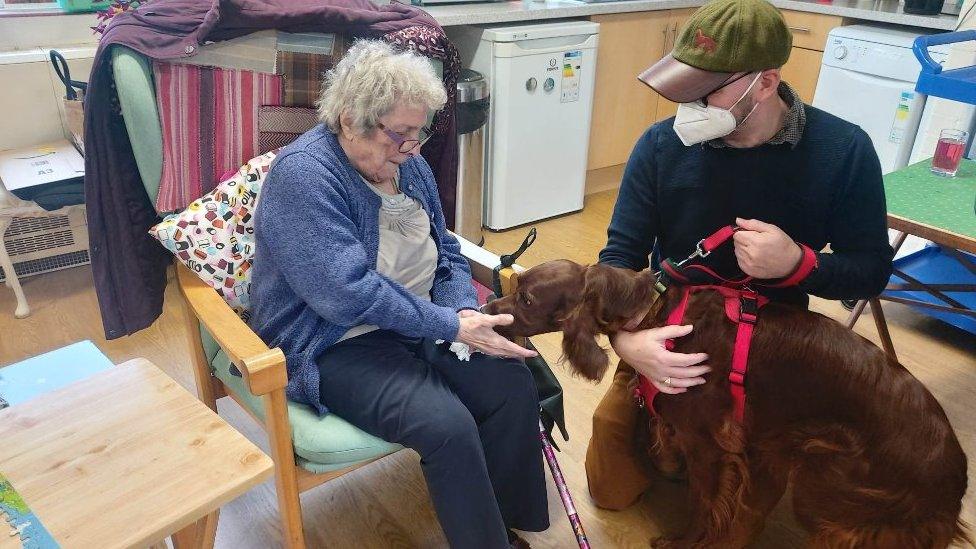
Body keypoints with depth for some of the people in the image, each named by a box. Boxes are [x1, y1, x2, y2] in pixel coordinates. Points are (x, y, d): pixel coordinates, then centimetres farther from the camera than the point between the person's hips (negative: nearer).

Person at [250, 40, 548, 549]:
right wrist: (454, 325, -24)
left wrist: (466, 310, -10)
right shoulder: (302, 174, -18)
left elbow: (445, 253, 10)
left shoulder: (406, 162, 5)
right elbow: (349, 293, -26)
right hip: (337, 345, -7)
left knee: (513, 384, -14)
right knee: (448, 425, -27)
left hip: (418, 326, 7)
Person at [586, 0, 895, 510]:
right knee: (610, 489, 7)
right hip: (668, 337, 1)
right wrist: (626, 337, -34)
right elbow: (621, 253, -14)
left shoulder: (844, 151, -17)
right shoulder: (661, 144, -16)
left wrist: (798, 264, -30)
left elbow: (872, 270, -9)